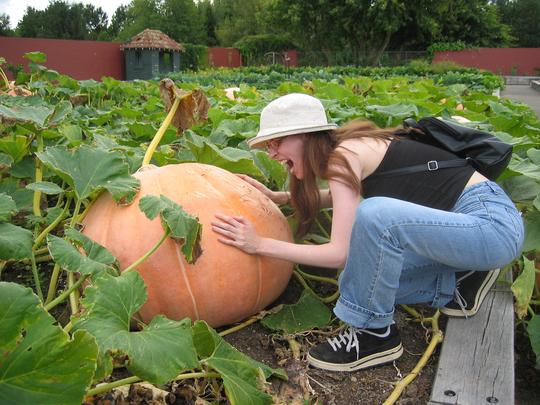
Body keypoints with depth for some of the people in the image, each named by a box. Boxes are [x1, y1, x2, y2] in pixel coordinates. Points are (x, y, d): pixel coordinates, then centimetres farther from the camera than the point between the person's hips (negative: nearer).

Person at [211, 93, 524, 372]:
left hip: (492, 220, -9)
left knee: (375, 214, -32)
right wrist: (277, 197, 21)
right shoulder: (344, 148, 7)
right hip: (468, 219, 9)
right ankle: (461, 282, 13)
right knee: (366, 277, 5)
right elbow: (341, 197, 30)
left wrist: (260, 244, -18)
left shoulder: (344, 154, -18)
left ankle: (375, 333, -11)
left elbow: (340, 253, -22)